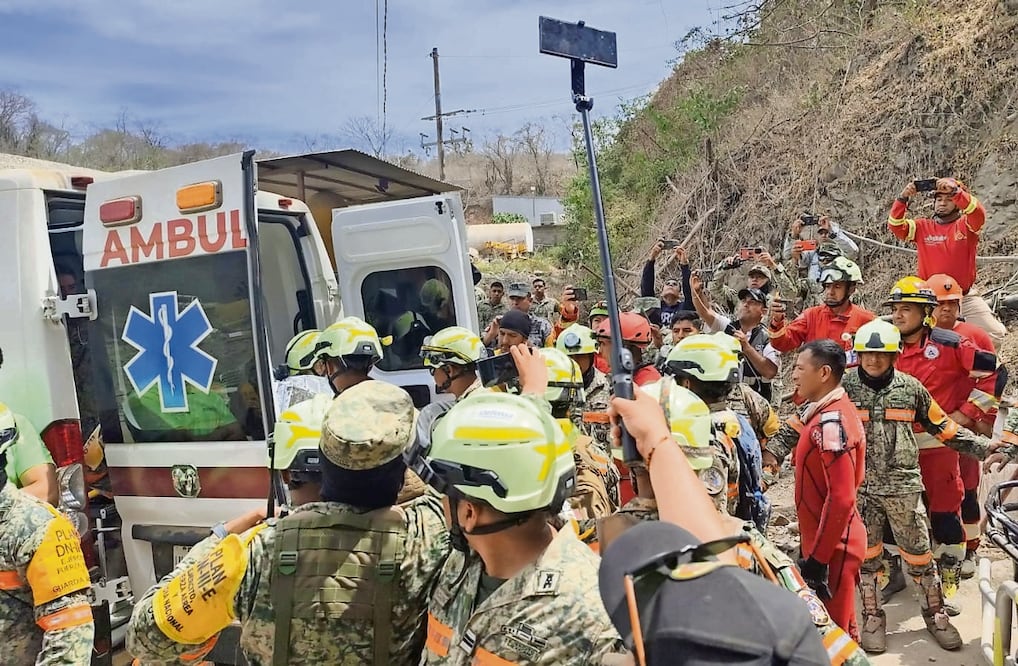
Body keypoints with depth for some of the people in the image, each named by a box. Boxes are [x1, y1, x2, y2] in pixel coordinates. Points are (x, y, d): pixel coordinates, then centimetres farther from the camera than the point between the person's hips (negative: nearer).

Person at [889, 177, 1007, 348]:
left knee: (996, 334, -7)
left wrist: (955, 191, -33)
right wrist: (903, 198, -25)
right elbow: (895, 226, -10)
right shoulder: (922, 226, 4)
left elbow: (979, 214, -22)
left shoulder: (966, 225, 0)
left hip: (965, 296, 0)